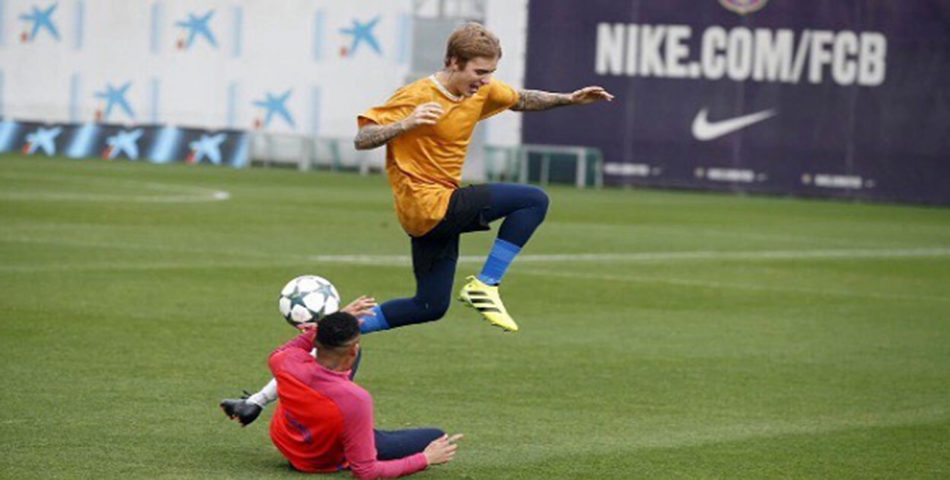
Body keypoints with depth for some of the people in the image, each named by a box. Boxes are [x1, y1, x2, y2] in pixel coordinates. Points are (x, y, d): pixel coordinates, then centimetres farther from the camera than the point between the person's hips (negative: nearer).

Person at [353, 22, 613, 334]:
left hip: (438, 210, 9)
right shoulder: (415, 97, -17)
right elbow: (362, 140, -19)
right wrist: (406, 124, -36)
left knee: (431, 307, 14)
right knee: (534, 201, -11)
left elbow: (521, 101, 25)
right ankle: (485, 286, -9)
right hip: (427, 206, -9)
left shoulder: (482, 90, 5)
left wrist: (569, 99, 13)